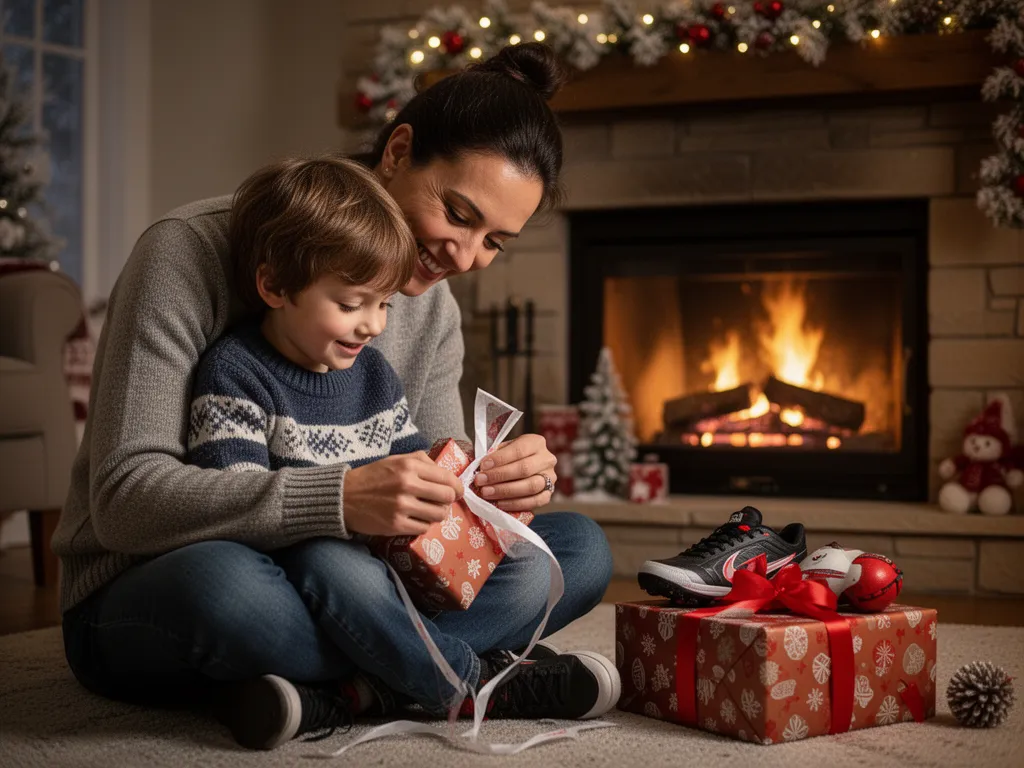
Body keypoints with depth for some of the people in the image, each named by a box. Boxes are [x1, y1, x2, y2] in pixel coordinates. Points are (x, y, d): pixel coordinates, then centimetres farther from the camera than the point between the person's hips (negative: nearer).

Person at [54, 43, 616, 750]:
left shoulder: (433, 311, 4)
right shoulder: (193, 251, -18)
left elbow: (433, 488, 3)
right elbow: (123, 496, -26)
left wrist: (501, 482, -22)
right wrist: (338, 498, -39)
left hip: (323, 581, 6)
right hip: (139, 607, -6)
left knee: (579, 548, -6)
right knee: (221, 582, -42)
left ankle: (337, 692, -23)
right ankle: (476, 682, -17)